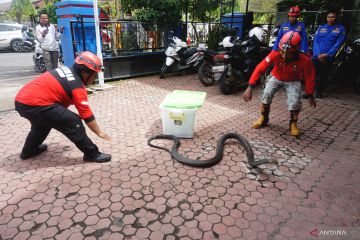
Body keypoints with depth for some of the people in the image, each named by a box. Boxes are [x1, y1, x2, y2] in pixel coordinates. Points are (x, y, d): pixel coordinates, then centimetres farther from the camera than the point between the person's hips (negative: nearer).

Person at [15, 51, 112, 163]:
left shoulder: (65, 70, 12)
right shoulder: (77, 87, -10)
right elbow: (87, 115, -8)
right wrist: (99, 132, 2)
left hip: (21, 101, 10)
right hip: (34, 104, -9)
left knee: (43, 122, 35)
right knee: (73, 122, -7)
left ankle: (29, 150, 53)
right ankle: (92, 154, 0)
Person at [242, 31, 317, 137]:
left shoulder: (304, 60, -32)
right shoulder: (275, 54, -32)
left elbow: (310, 78, -16)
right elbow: (260, 68, -31)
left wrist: (310, 96, -4)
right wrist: (250, 87, -38)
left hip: (293, 81, -1)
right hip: (276, 77, 1)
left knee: (295, 101, -24)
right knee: (267, 94, -24)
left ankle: (293, 123, 6)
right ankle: (263, 118, 2)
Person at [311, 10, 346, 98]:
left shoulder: (340, 28, 4)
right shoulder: (321, 27, 10)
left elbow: (338, 44, -3)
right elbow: (315, 41, 2)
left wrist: (327, 54, -14)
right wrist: (318, 54, -12)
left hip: (329, 58, 0)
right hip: (316, 56, 1)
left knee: (323, 76, 9)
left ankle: (319, 91, 22)